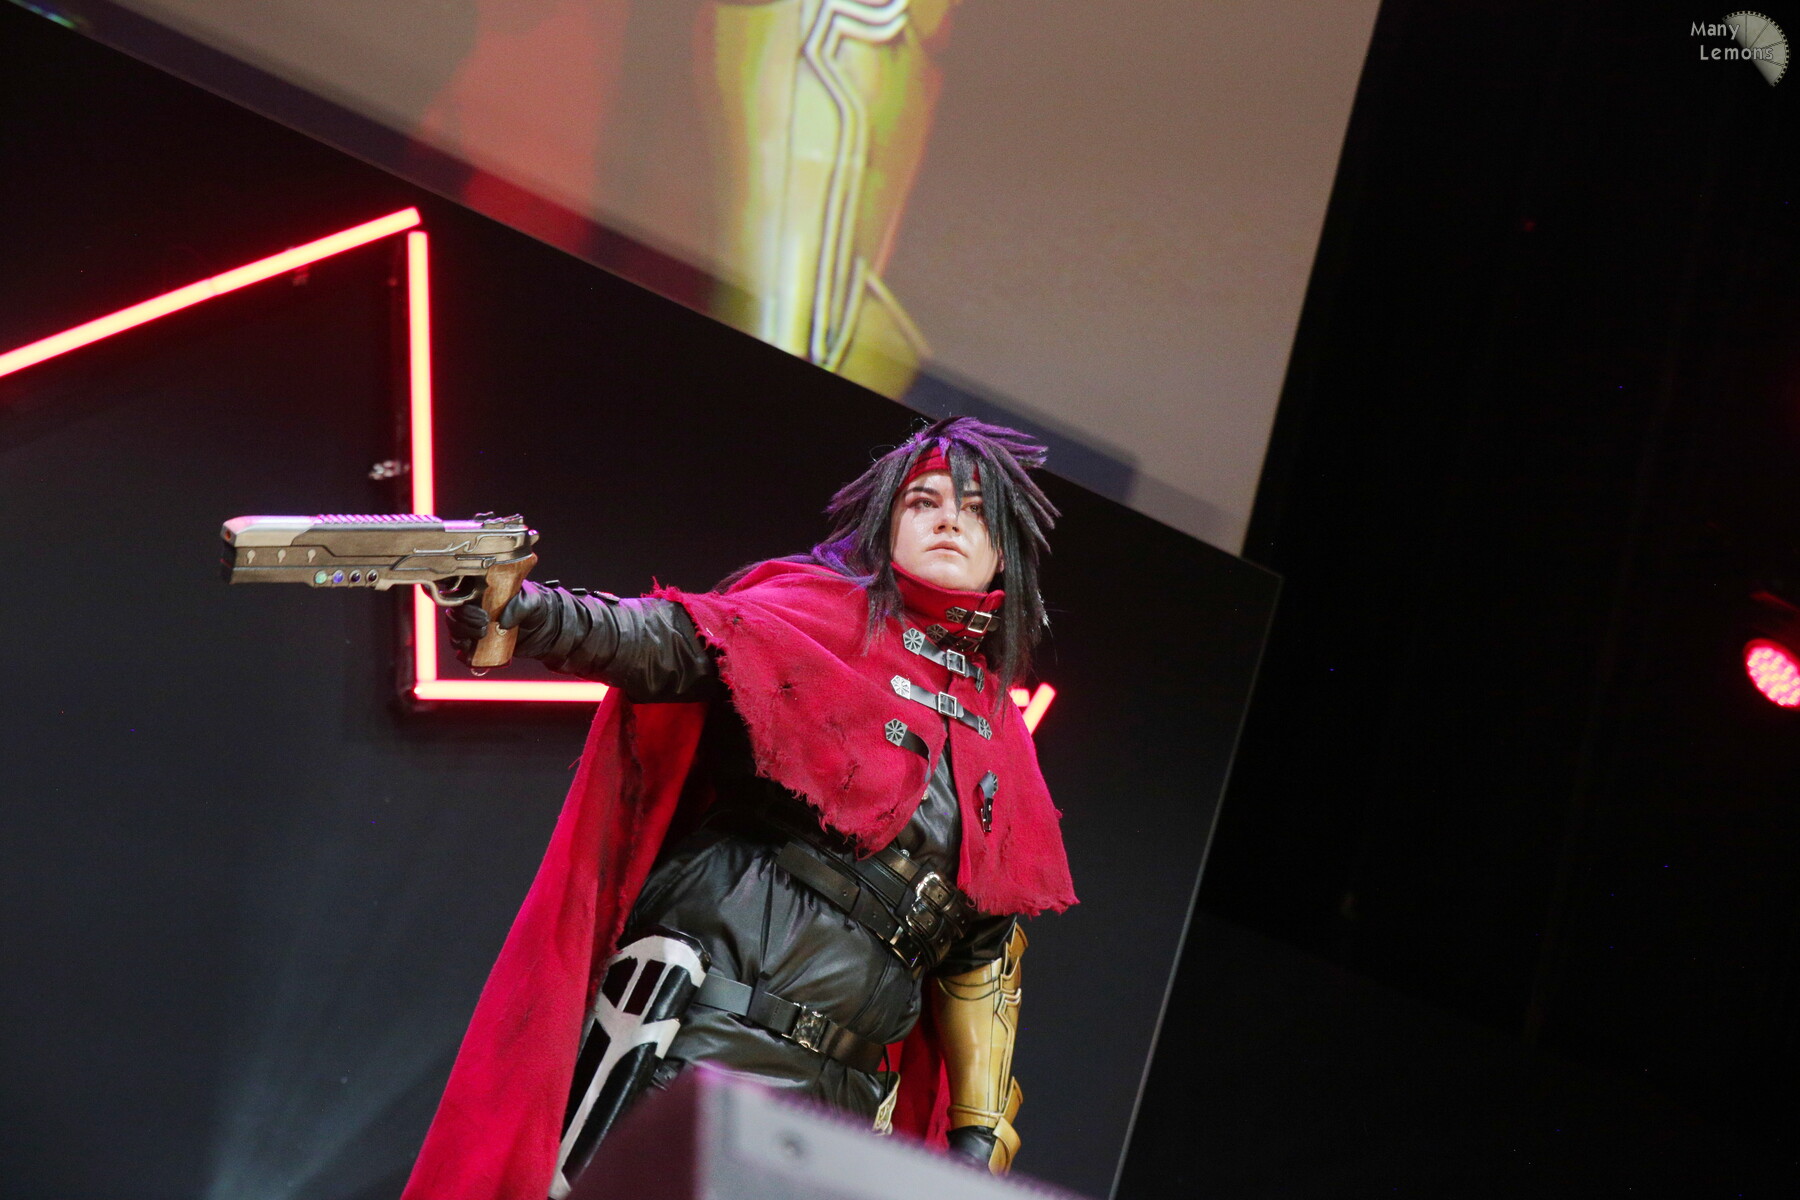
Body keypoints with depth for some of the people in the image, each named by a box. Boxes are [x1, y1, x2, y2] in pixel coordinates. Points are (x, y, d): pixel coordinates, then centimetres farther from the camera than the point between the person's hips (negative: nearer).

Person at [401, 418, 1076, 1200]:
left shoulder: (1001, 741, 19)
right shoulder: (824, 611, 5)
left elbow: (985, 952, 22)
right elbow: (670, 644, -14)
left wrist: (981, 1128, 16)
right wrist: (524, 611, -33)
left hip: (844, 1091, 5)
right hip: (711, 1039, -5)